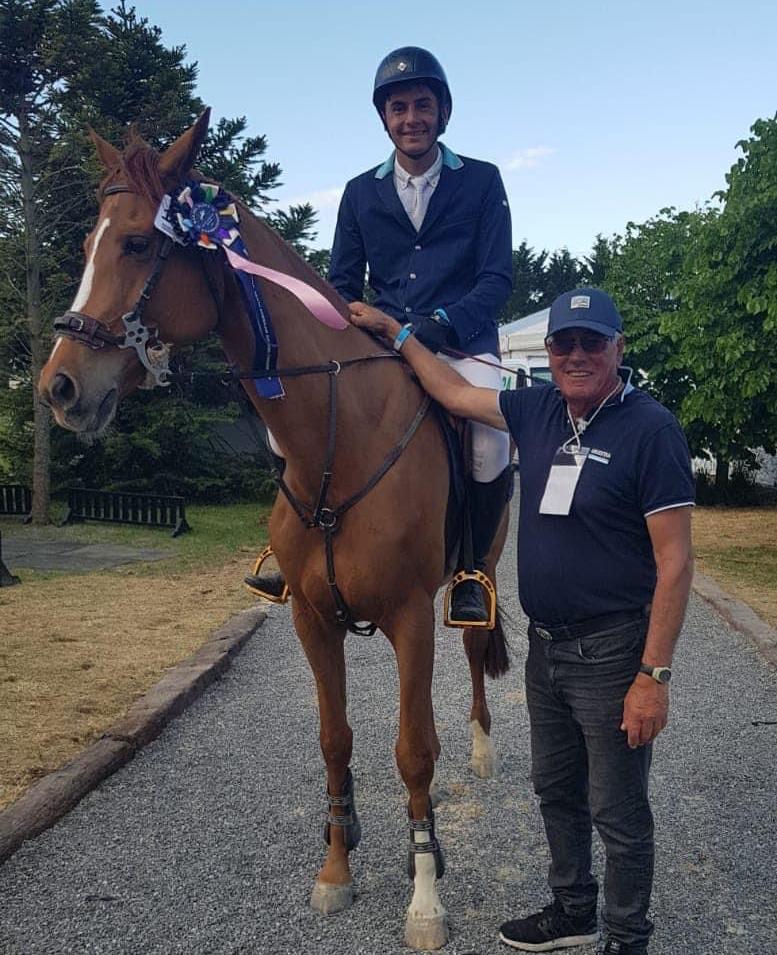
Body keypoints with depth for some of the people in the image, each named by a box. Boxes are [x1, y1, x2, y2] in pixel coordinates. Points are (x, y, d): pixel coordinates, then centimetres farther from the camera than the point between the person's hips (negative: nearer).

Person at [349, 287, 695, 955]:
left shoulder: (650, 429, -17)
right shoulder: (539, 411, 2)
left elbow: (675, 564, -19)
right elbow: (455, 394, 16)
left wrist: (654, 676, -21)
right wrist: (393, 330, 16)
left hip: (611, 652, -7)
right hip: (545, 646, 7)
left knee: (618, 813, 8)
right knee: (556, 791, 21)